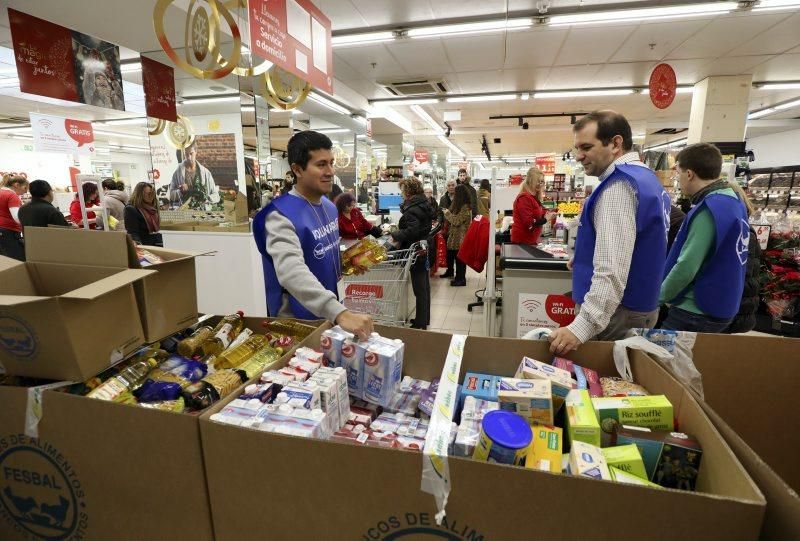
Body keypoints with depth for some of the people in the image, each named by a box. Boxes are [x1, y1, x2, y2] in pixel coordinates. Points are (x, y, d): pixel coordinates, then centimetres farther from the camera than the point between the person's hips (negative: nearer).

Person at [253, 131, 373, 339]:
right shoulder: (281, 216, -24)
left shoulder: (330, 207, 2)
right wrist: (340, 313, -52)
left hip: (329, 315, 7)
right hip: (297, 322, -7)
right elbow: (292, 272, -41)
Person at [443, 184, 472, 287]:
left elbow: (456, 221, -19)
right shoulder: (461, 206, 12)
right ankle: (459, 277, 23)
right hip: (456, 236, 9)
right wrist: (449, 212, 8)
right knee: (457, 257, 14)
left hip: (461, 237, -9)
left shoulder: (465, 207, -17)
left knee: (460, 258, -2)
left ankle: (461, 280, 7)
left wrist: (448, 213, -6)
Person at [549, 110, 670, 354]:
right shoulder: (647, 178, 12)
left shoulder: (619, 185, -21)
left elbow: (612, 269, -31)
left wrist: (581, 327, -35)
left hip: (618, 313, -10)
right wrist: (584, 259, 19)